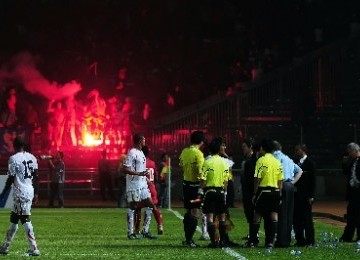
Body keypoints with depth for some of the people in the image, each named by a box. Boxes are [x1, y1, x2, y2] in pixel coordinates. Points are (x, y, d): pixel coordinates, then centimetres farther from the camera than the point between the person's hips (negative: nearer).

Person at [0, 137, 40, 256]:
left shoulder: (14, 159, -10)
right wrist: (35, 194, 17)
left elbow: (11, 179, -10)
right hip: (30, 191, 7)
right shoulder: (31, 157, 9)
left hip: (20, 192, -7)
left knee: (25, 219, -6)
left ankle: (34, 248, -10)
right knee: (13, 219, 15)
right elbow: (35, 177, 11)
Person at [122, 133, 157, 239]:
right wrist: (139, 173, -27)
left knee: (150, 205, 6)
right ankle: (130, 233, 3)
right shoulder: (132, 153, -14)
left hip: (143, 185, 9)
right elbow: (125, 169, -21)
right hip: (133, 185, -9)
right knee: (132, 207, -2)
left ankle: (145, 231, 11)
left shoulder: (141, 153, 16)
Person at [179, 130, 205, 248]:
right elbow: (200, 172, -19)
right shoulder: (198, 153, -16)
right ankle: (189, 240, -6)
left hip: (186, 184, 7)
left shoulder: (184, 152, 5)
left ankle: (187, 238, 20)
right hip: (195, 185, -7)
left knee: (188, 212, 16)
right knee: (195, 213, -3)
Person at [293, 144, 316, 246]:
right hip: (296, 195, 6)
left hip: (305, 195, -6)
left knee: (307, 218, -3)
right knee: (296, 218, 6)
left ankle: (310, 240, 3)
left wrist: (311, 196, -13)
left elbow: (312, 180, -8)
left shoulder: (310, 163, -5)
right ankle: (300, 240, 12)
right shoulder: (295, 162, 13)